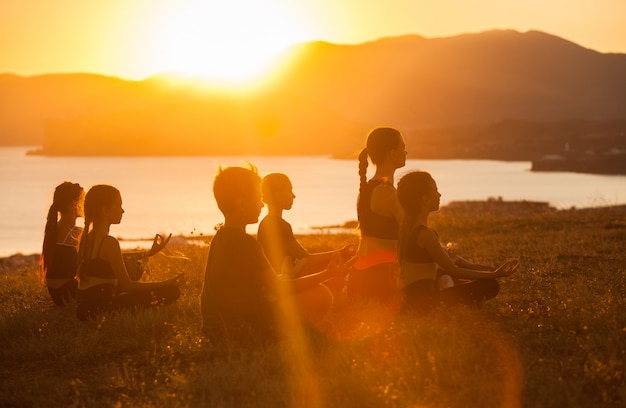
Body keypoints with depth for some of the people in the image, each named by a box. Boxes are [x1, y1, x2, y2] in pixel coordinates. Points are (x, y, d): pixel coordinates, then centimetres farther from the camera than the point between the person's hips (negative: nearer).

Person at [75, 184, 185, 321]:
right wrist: (168, 283, -8)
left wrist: (150, 252, 23)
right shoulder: (108, 242, -15)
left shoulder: (87, 237, 12)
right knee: (171, 292, -12)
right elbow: (127, 285, -14)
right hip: (98, 308, -9)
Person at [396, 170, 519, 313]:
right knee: (491, 285, -11)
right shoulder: (425, 234, -23)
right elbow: (453, 271, -16)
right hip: (424, 297, -9)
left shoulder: (408, 225, 6)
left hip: (408, 293, 9)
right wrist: (494, 274, -11)